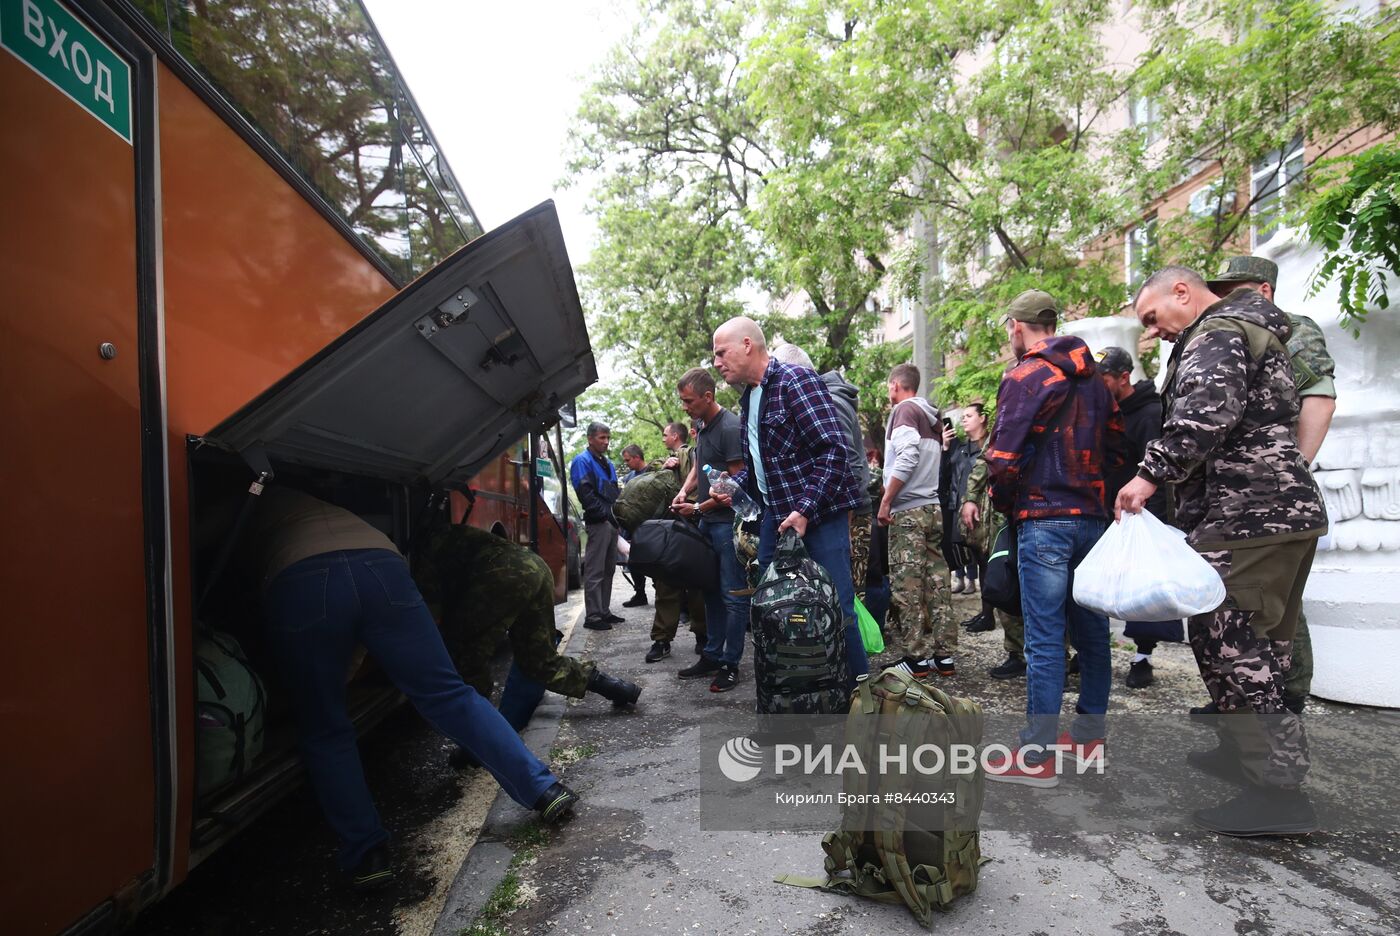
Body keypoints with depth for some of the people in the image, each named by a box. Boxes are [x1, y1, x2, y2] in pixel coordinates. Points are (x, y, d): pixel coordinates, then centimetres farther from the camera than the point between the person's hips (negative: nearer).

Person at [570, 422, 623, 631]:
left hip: (611, 522, 9)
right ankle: (592, 616, -2)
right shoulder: (582, 461, -6)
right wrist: (605, 513, -17)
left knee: (608, 570, 13)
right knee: (595, 572, -6)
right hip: (597, 522, -9)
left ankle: (604, 611, 20)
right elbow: (585, 493, -16)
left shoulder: (607, 463, 20)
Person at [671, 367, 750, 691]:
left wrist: (700, 508, -11)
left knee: (733, 595, -1)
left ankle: (730, 665, 7)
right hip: (707, 521, 9)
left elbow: (737, 484, -16)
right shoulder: (702, 426, 11)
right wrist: (684, 491, 6)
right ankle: (711, 656, 25)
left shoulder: (730, 429, -16)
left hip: (728, 521, -9)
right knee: (711, 591, 15)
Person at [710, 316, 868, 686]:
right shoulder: (748, 398, 16)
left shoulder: (796, 380, -11)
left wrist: (805, 511, -23)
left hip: (817, 515, -8)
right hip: (775, 516, 9)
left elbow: (833, 451, -18)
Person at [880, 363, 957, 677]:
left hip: (908, 510, -8)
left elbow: (907, 457, -19)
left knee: (906, 587, -3)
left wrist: (885, 502, -16)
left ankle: (915, 658, 1)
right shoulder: (932, 416, 18)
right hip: (933, 508, 8)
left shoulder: (904, 410, -6)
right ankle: (943, 655, 12)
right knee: (937, 582, 8)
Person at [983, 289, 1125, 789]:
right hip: (1093, 515, 8)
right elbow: (1115, 445, 16)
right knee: (1091, 630, 15)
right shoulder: (1092, 378, 15)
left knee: (1044, 639, -6)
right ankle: (1089, 734, 28)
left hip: (1043, 519, -8)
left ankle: (1036, 757, 1)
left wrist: (1003, 501, 2)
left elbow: (1004, 456, -15)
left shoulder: (1025, 377, -9)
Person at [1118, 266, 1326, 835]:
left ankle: (1278, 790, -4)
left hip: (1244, 518, -11)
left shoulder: (1217, 334, -8)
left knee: (1229, 645, -8)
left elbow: (1205, 414, -27)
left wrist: (1151, 473, -25)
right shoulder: (1256, 331, 25)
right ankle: (1245, 752, 30)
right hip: (1289, 510, 11)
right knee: (1261, 646, 17)